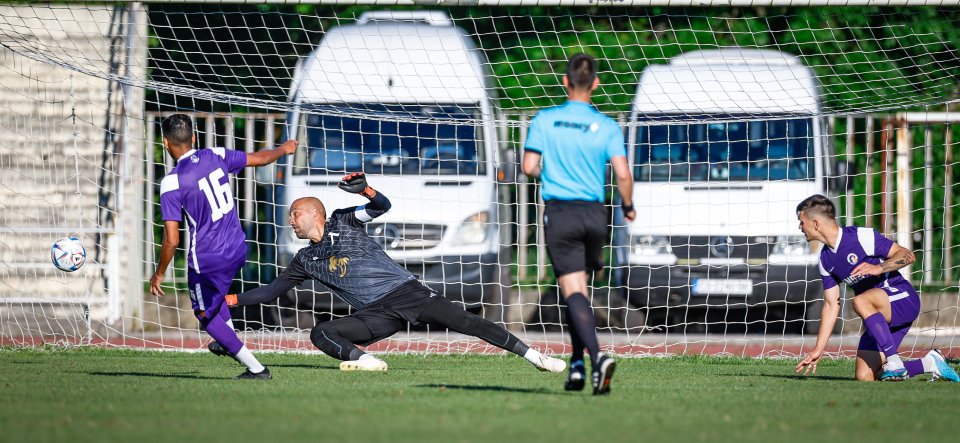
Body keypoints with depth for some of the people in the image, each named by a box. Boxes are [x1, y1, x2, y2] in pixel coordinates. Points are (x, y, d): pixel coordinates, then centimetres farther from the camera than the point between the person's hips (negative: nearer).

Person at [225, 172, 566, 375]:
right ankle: (365, 361, -31)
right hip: (377, 314, 4)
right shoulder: (305, 261, 17)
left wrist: (363, 190, -30)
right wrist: (233, 300, 10)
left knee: (466, 323, -15)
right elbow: (272, 290, 20)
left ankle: (534, 357, -14)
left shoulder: (343, 222, 5)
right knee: (320, 334, -16)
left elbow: (382, 206, -9)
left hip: (406, 291, -4)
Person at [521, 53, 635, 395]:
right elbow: (623, 174, -7)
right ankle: (577, 364, 18)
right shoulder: (607, 126, -1)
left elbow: (529, 167, -5)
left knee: (574, 292, -7)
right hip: (594, 213, 2)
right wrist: (628, 206, 12)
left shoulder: (545, 120, -2)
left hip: (559, 213, -2)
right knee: (579, 289, 20)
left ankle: (597, 358, -28)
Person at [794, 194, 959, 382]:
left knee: (860, 301, -38)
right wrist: (818, 349, 12)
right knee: (864, 377, -7)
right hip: (879, 316, 8)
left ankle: (894, 362, -37)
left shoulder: (861, 236, -13)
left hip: (903, 298, -8)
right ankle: (928, 363, 9)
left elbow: (908, 255, -15)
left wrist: (879, 268, -31)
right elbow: (831, 305, 15)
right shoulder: (825, 259, 10)